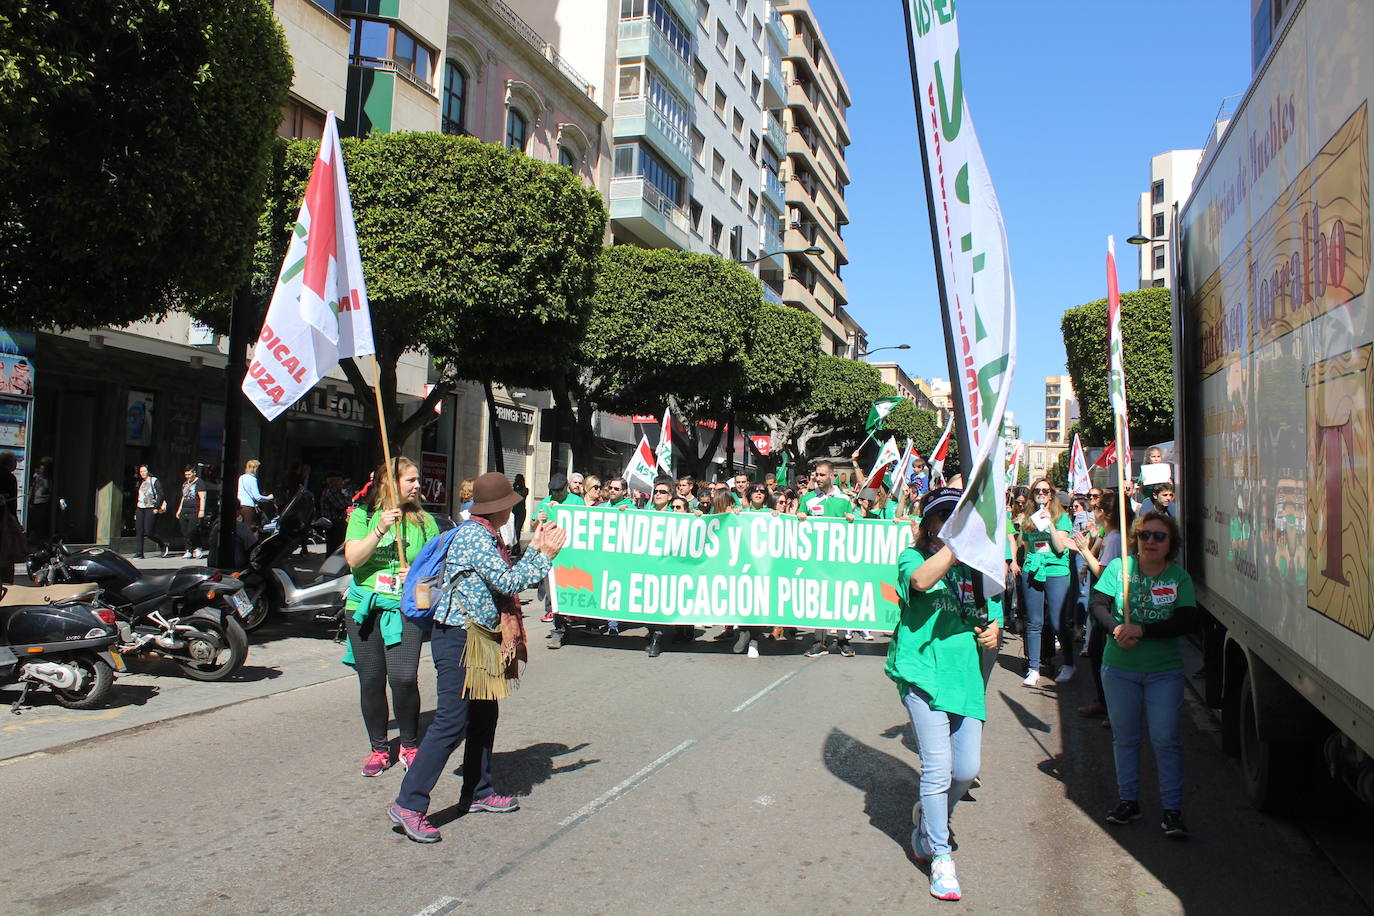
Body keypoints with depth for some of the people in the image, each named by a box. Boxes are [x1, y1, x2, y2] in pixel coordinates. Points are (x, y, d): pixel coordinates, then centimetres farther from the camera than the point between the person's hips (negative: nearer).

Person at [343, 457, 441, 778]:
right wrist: (380, 530, -18)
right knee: (371, 681, 5)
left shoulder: (424, 521, 8)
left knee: (403, 677, -14)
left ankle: (410, 746, 7)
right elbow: (353, 559, -7)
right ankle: (379, 749, 23)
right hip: (364, 607, 1)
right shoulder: (363, 516, 6)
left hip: (406, 609, -1)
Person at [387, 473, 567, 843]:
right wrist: (545, 556, -9)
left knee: (484, 715, 17)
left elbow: (505, 579, 14)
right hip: (460, 637, -11)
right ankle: (409, 804, -6)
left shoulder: (485, 535, 14)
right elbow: (509, 582, -18)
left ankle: (478, 792, 29)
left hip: (479, 638, 11)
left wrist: (535, 547, 13)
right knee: (451, 723, -11)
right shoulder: (475, 536, -17)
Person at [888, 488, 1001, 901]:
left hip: (966, 674, 5)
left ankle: (931, 815, 35)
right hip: (923, 671, -5)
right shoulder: (913, 558, 2)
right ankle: (940, 856, 9)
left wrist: (992, 631, 2)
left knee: (966, 769, 5)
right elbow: (920, 580, -23)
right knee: (938, 767, -8)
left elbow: (992, 615, 25)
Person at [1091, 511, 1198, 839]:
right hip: (1120, 667, 1)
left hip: (1164, 671, -1)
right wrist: (1116, 630, -22)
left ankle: (1172, 810, 7)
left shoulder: (1180, 577, -2)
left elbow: (1188, 622, -12)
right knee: (1124, 737, 11)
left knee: (1165, 739, -2)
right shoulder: (1119, 567, -1)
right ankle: (1128, 801, 24)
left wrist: (1142, 630, -20)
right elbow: (1098, 605, -3)